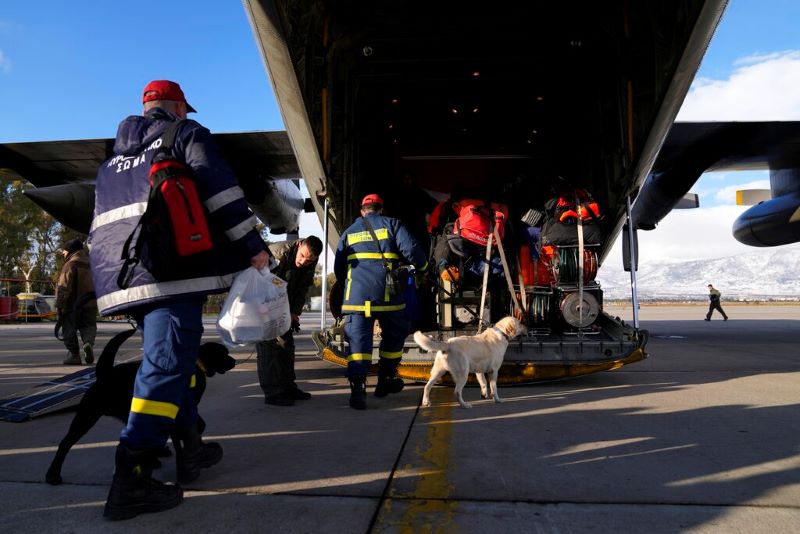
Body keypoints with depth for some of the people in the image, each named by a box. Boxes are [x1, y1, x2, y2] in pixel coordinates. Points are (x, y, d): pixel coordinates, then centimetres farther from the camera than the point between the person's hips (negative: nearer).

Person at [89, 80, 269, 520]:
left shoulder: (113, 159, 29)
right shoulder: (187, 135, 9)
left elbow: (101, 225, 28)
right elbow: (221, 193, -7)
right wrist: (254, 247, -6)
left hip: (125, 279, 8)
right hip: (173, 270, -8)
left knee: (172, 357, 16)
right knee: (166, 363, -11)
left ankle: (190, 448, 23)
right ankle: (131, 480, -16)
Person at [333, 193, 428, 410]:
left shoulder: (349, 232, 19)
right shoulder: (392, 225, 10)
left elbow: (338, 267, 21)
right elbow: (412, 250, -3)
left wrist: (345, 287, 37)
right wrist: (422, 266, 16)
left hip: (356, 294, 2)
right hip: (386, 294, -2)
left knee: (358, 339, -1)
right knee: (394, 335, 17)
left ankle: (357, 388, -14)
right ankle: (386, 381, 26)